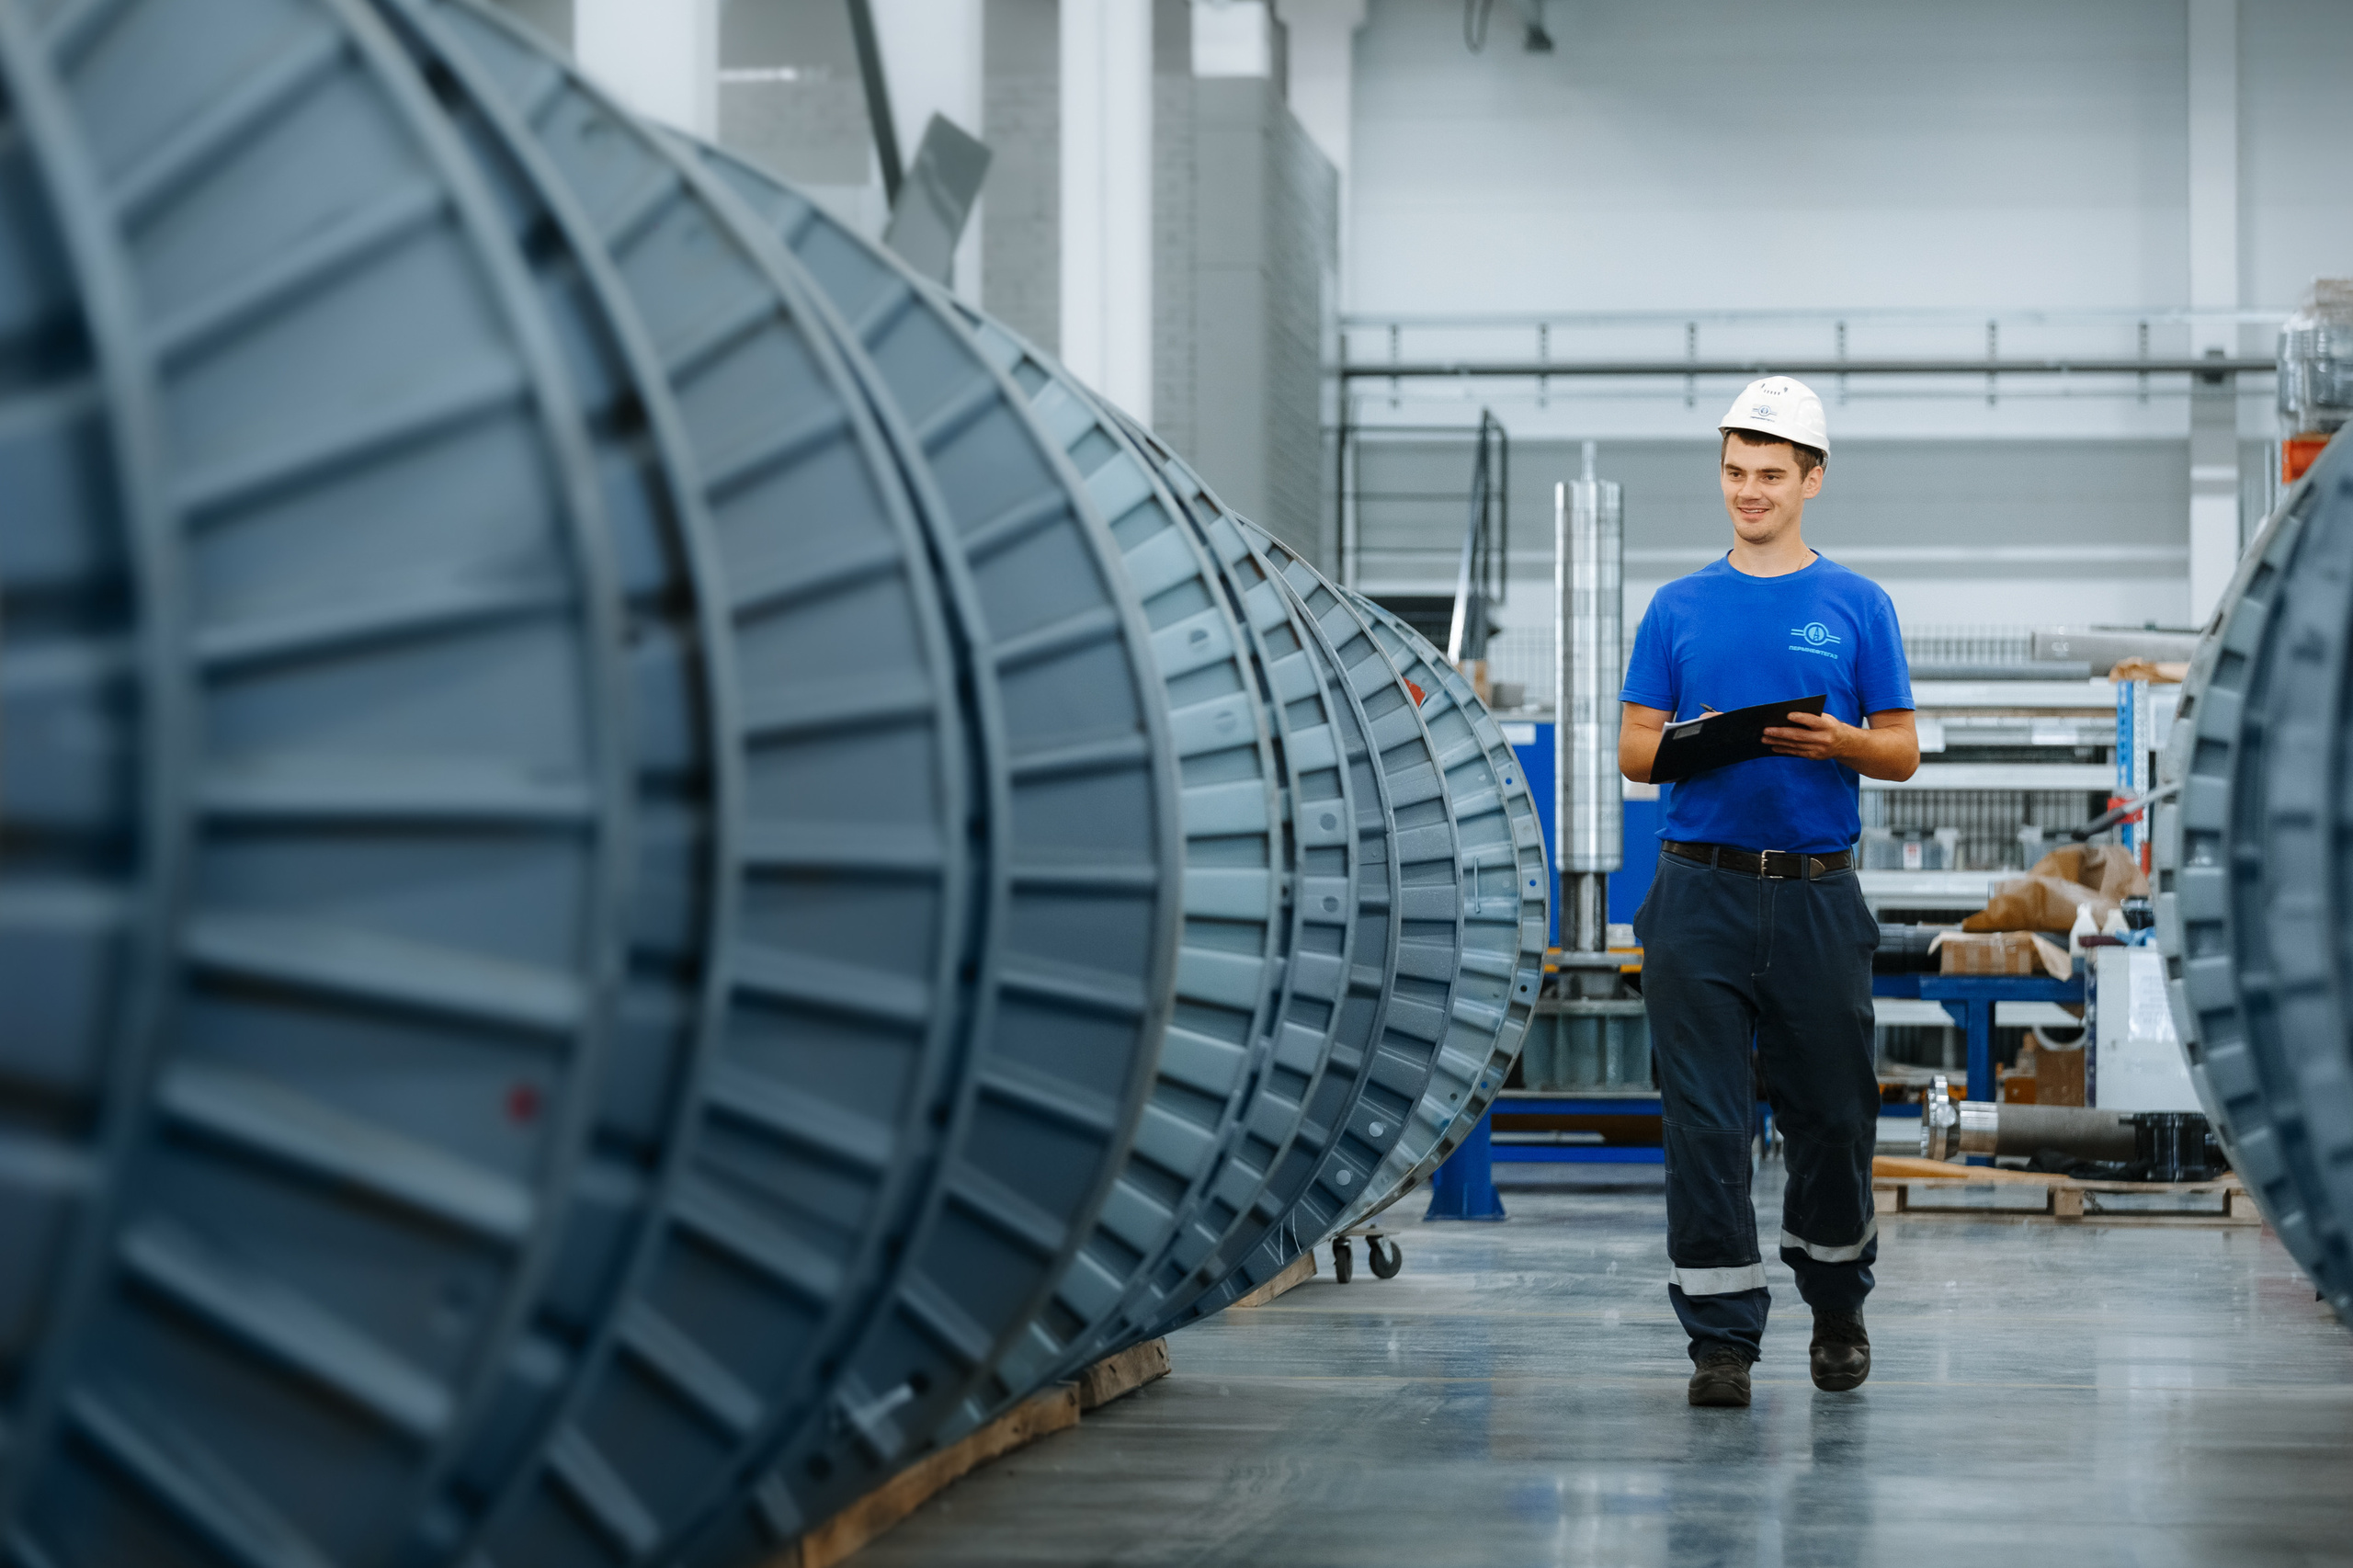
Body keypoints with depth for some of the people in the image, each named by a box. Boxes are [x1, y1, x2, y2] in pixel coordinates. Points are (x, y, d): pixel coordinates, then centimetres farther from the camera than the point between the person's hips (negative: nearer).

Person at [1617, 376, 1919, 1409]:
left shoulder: (1856, 607, 6)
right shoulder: (1679, 609, 9)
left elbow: (1902, 752, 5)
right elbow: (1634, 750, 7)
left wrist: (1840, 741, -17)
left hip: (1816, 892, 0)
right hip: (1701, 889, 1)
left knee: (1830, 1115, 7)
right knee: (1706, 1121, -3)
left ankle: (1838, 1306, 29)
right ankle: (1723, 1334, 3)